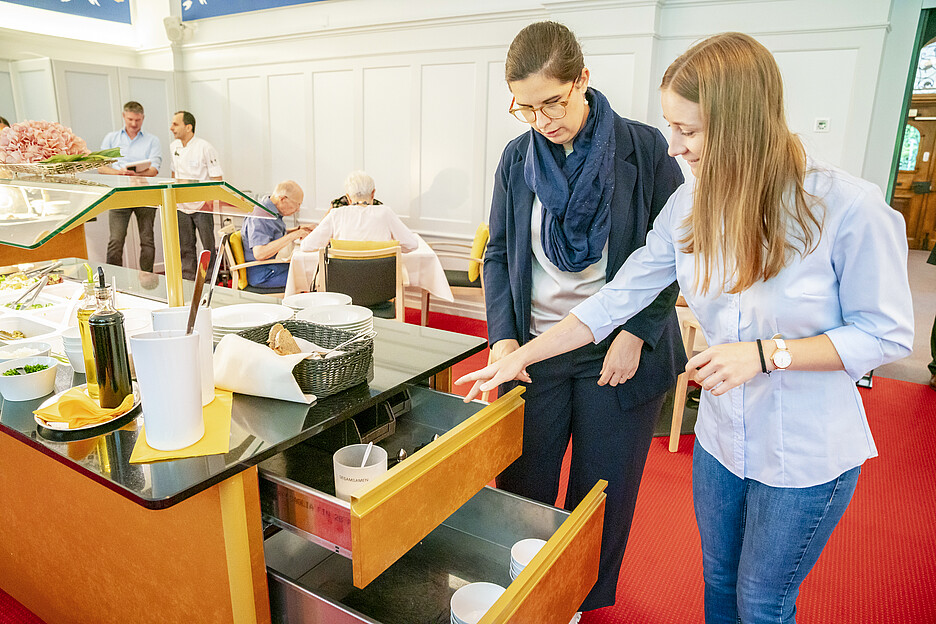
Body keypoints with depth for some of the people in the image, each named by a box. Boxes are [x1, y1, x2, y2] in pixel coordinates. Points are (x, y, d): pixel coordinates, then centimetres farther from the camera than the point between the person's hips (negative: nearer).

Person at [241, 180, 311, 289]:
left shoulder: (273, 211, 10)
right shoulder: (259, 218, -22)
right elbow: (259, 254, -34)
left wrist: (298, 230, 11)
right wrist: (292, 236, -30)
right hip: (262, 276, -10)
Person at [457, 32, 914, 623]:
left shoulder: (849, 206, -21)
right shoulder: (690, 206, -7)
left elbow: (887, 333, -12)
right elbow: (618, 298, -5)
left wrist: (765, 353, -26)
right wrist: (521, 355, -8)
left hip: (807, 457, -4)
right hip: (720, 439, 4)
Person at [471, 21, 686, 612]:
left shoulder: (645, 148, -5)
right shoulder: (517, 158, 4)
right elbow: (498, 254, 8)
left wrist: (636, 334, -12)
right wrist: (503, 336, -5)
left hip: (617, 355, -2)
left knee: (603, 495, 12)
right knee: (522, 486, 11)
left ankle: (589, 603, 37)